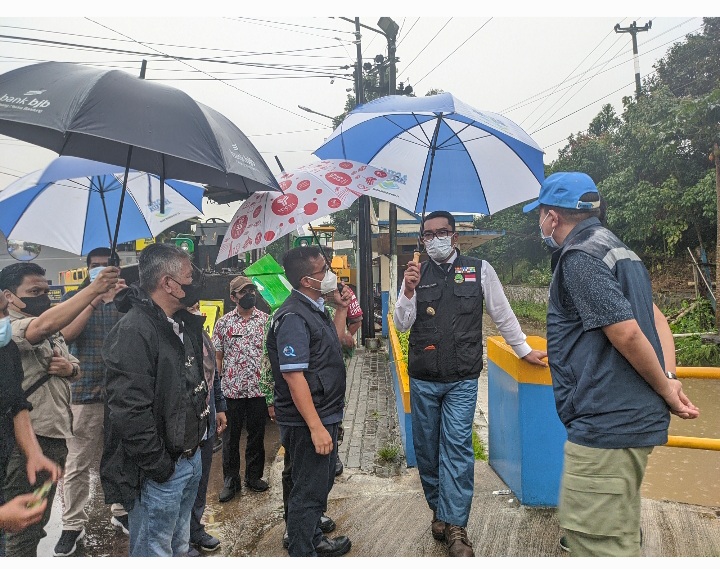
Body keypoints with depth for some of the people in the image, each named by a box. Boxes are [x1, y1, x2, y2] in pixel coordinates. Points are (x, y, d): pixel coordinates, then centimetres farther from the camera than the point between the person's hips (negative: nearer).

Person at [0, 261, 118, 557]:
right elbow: (44, 325, -36)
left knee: (38, 522, 22)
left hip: (56, 435, 9)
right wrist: (94, 289, -42)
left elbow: (77, 370, 21)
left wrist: (69, 368, -4)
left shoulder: (55, 333, 15)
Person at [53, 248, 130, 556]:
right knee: (77, 465, 4)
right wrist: (95, 300, -24)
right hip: (85, 392, -1)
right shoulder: (74, 297, 4)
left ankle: (121, 511, 29)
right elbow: (66, 334, -13)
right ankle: (73, 525, 18)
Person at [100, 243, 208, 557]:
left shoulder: (184, 324, 8)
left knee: (178, 547, 24)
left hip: (190, 458, 9)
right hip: (160, 471, -9)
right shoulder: (133, 331, -22)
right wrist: (158, 466, -21)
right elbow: (129, 411, -27)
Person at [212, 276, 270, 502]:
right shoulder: (223, 322, 3)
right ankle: (230, 479, 23)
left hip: (258, 388, 1)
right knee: (230, 435, 9)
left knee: (257, 434, 12)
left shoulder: (265, 320, 2)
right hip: (231, 390, 0)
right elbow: (217, 356, 6)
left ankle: (254, 476, 28)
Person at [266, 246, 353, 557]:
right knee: (308, 490, 6)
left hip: (325, 415, 10)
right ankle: (301, 554, 24)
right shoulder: (293, 317, -23)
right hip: (309, 422, -10)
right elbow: (294, 377, -26)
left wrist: (342, 309, 12)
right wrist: (316, 427, -26)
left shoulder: (315, 308, 7)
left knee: (321, 483, 24)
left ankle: (314, 539, 43)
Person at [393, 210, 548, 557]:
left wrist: (524, 350, 11)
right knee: (426, 448, 11)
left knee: (457, 448, -7)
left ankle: (454, 526, 2)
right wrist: (408, 291, -18)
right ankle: (439, 510, 29)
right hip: (422, 381, 3)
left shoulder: (479, 269, 0)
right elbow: (401, 325, -2)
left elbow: (502, 314, 8)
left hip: (461, 381, -3)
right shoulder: (417, 275, 5)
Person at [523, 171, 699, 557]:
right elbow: (656, 318, 16)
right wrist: (669, 377, 4)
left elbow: (626, 332, -21)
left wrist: (665, 389, -7)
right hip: (633, 417, 11)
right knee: (618, 535, 23)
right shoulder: (616, 249, 17)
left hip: (606, 423, -11)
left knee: (596, 541, -2)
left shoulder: (579, 257, -14)